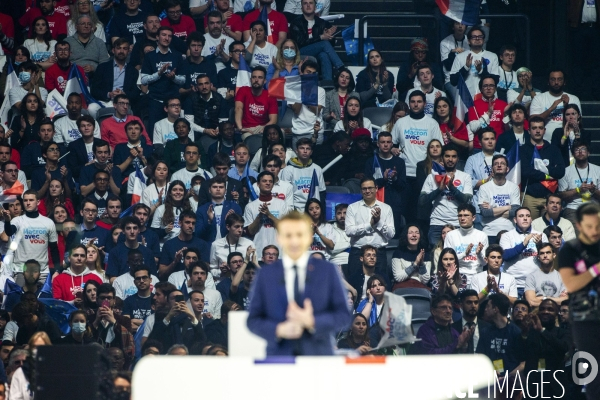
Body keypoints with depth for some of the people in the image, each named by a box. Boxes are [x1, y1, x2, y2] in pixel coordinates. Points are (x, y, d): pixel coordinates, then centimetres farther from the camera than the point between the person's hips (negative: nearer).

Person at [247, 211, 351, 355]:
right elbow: (253, 320, 5)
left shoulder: (327, 271, 5)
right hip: (279, 356, 0)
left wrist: (312, 322, -15)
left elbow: (343, 315, 2)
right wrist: (279, 330, -13)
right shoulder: (266, 274, 6)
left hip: (318, 356, 0)